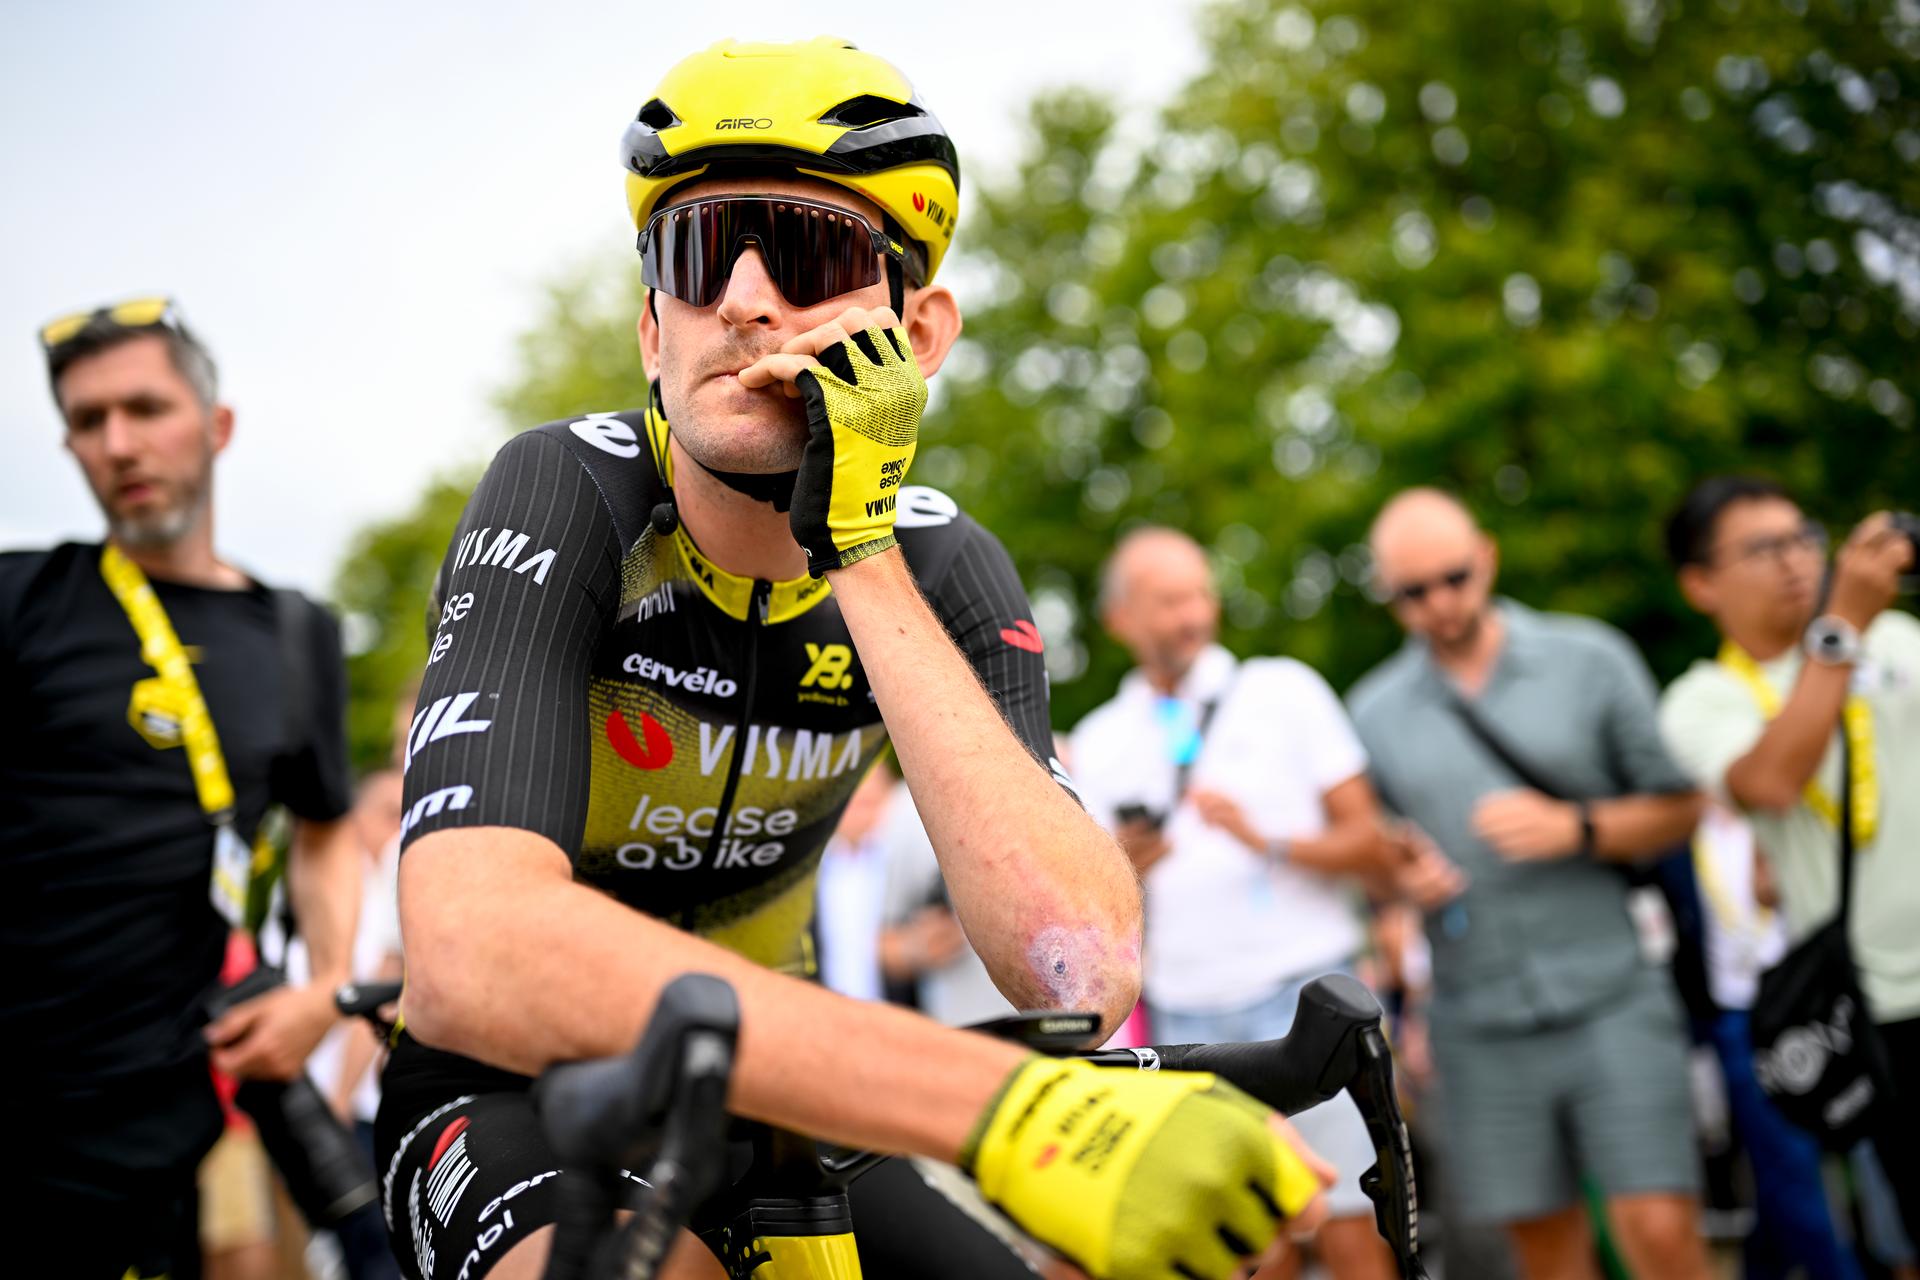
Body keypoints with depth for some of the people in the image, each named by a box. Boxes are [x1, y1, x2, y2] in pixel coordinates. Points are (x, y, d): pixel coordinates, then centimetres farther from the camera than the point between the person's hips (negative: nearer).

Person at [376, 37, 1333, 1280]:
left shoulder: (942, 568, -12)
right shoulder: (566, 499, -24)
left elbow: (1078, 970, -28)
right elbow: (472, 952, -42)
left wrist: (861, 555, -33)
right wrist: (1003, 1109, -51)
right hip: (517, 1085, -5)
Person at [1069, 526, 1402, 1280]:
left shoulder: (1283, 691, 5)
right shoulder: (1099, 742, 12)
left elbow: (1374, 847, 1)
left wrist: (1268, 841, -14)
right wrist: (1124, 868, -8)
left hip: (1307, 997, -2)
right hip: (1188, 1023, 2)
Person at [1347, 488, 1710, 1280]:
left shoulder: (1590, 659, 3)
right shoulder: (1374, 710, 9)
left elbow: (1679, 807, 4)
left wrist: (1575, 828, -12)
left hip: (1610, 1002, -2)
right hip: (1479, 1028, 2)